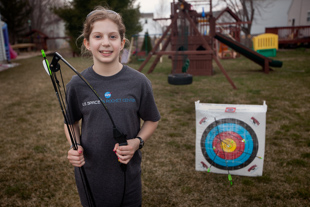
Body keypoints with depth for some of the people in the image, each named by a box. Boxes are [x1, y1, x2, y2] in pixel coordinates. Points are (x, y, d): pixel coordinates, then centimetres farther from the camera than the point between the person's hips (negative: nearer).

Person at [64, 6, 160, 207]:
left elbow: (151, 120, 1)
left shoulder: (138, 81, -11)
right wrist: (75, 147, -12)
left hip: (128, 170, 0)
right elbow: (71, 123, 5)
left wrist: (137, 142, -16)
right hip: (90, 172, 1)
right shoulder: (77, 84, -10)